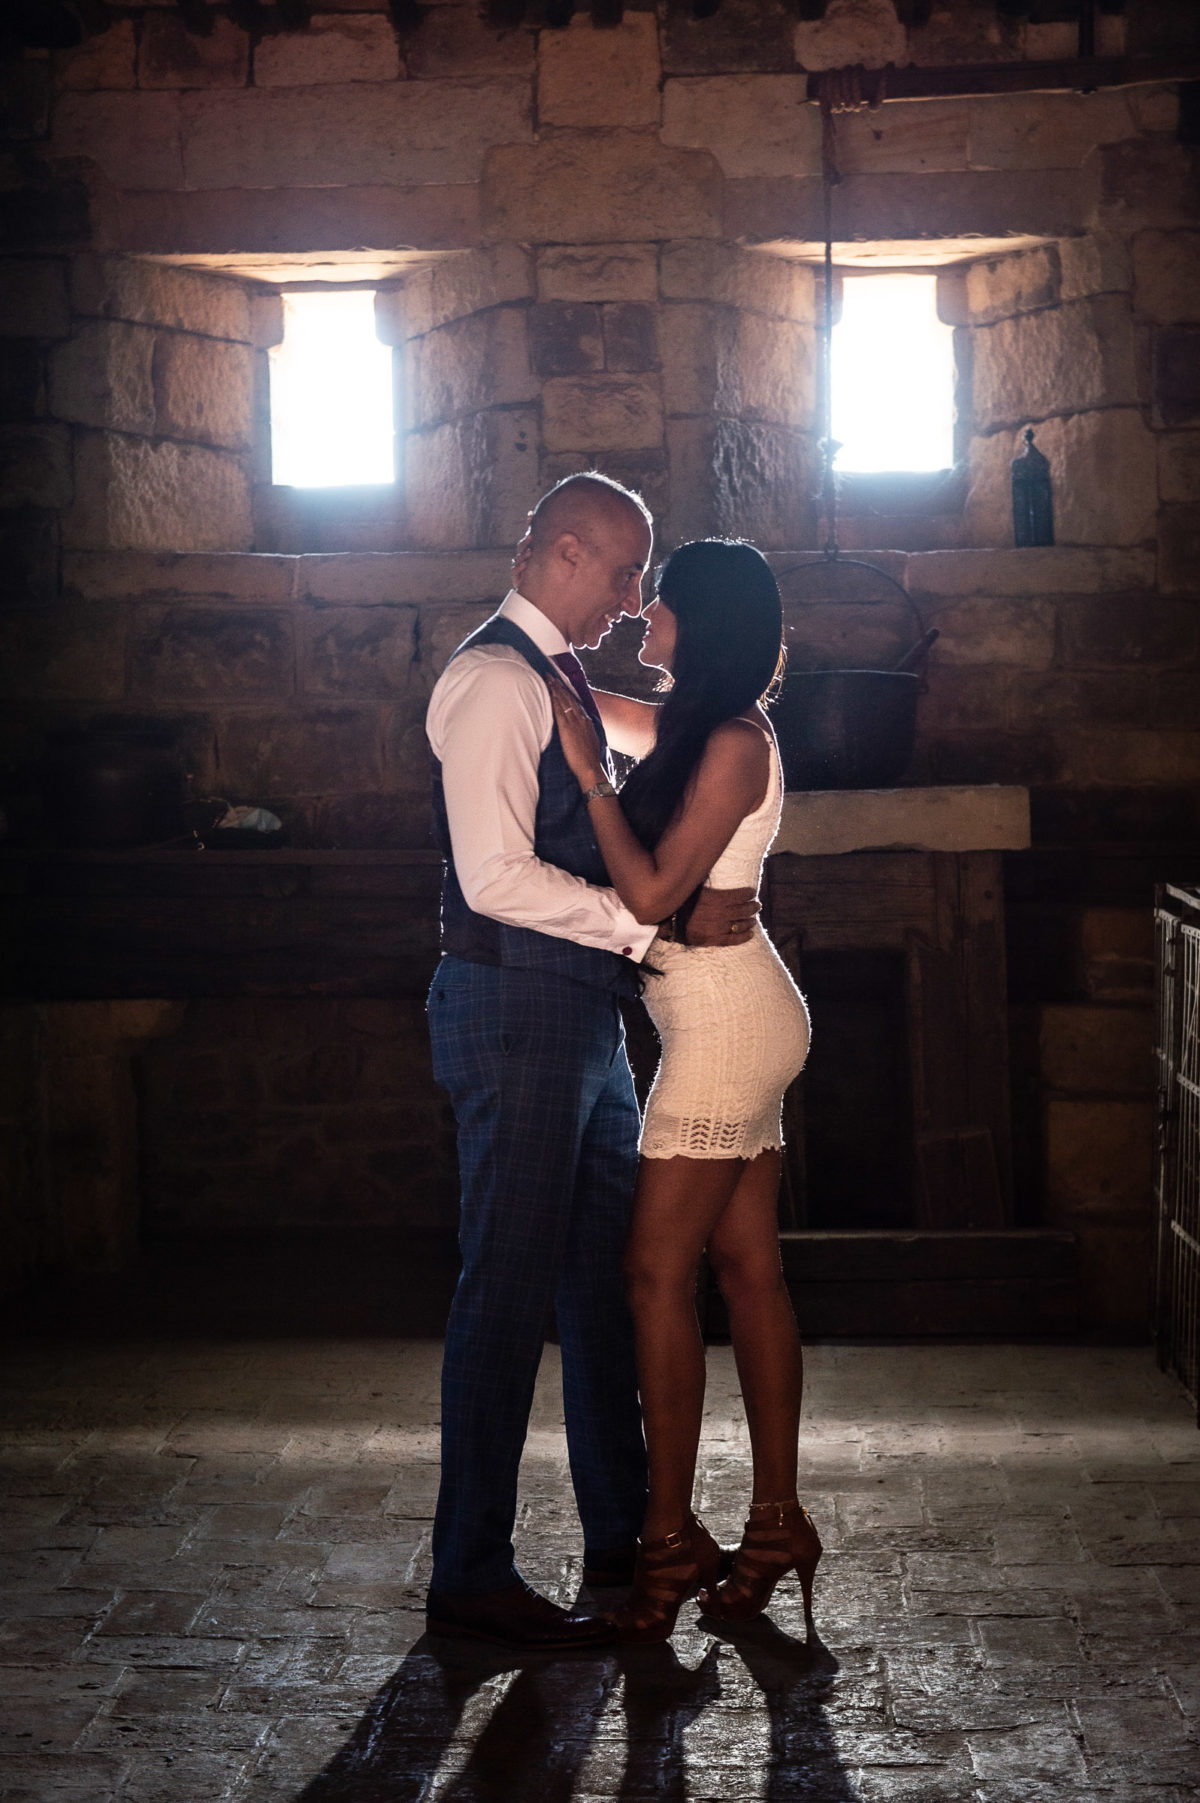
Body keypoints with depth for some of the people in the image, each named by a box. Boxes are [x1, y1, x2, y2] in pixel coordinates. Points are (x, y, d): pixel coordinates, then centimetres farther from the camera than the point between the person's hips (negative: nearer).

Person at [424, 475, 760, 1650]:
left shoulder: (561, 681, 17)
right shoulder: (493, 680, -14)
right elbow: (498, 877, -23)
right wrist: (662, 922, -21)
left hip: (581, 1017, 10)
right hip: (514, 1015, -10)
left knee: (607, 1272, 15)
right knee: (509, 1287, -6)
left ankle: (622, 1530, 27)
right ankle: (470, 1577, 2)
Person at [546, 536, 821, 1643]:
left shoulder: (733, 743, -16)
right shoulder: (701, 731, 12)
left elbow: (650, 892, -20)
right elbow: (597, 711, 32)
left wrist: (589, 777, -14)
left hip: (724, 1022, -10)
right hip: (735, 1021, 10)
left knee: (659, 1272, -6)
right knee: (749, 1267, 10)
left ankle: (671, 1540, -1)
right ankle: (778, 1521, 15)